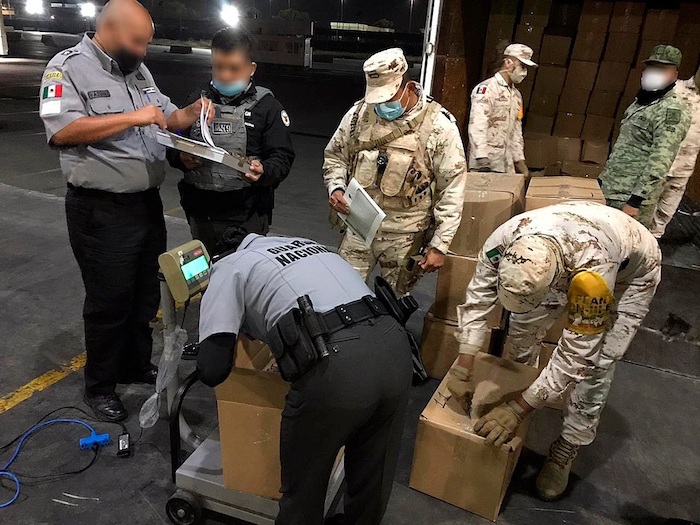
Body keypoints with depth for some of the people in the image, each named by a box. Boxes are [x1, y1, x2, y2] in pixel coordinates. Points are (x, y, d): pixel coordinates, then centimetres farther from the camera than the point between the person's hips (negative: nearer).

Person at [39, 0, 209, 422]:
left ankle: (138, 364, 37)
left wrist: (193, 113, -3)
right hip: (102, 212, -7)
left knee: (146, 293, 17)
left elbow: (167, 119, 18)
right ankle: (100, 385, 25)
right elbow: (62, 131, -22)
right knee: (110, 301, 5)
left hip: (148, 202, 7)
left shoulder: (138, 70, 12)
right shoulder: (69, 67, -9)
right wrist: (133, 118, -21)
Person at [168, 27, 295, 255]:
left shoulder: (266, 106, -1)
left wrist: (264, 172, -27)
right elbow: (174, 147, 16)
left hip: (247, 218, -4)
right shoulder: (197, 100, 10)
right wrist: (182, 159, -8)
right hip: (201, 213, 4)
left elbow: (282, 157, -6)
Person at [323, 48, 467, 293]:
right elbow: (334, 156, 14)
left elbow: (452, 191, -7)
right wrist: (335, 188, -6)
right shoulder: (359, 113, 1)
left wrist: (439, 245, -9)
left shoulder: (439, 125, -9)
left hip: (405, 238, -3)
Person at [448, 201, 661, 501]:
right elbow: (477, 301, -25)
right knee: (523, 324, -1)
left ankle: (567, 450, 7)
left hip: (631, 271, -4)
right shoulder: (504, 240, -36)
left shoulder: (593, 272, -47)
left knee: (595, 361, -12)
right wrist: (462, 371, -28)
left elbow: (575, 355, -38)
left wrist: (518, 410, -36)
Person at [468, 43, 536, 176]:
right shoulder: (486, 88, -6)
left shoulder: (517, 95, 21)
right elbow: (477, 126, -18)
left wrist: (520, 160, 18)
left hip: (506, 165, 8)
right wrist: (482, 160, -27)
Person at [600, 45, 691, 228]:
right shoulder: (641, 101, 16)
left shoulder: (673, 111, -12)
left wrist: (635, 201, -24)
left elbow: (659, 162, -19)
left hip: (632, 195, -8)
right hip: (612, 189, 9)